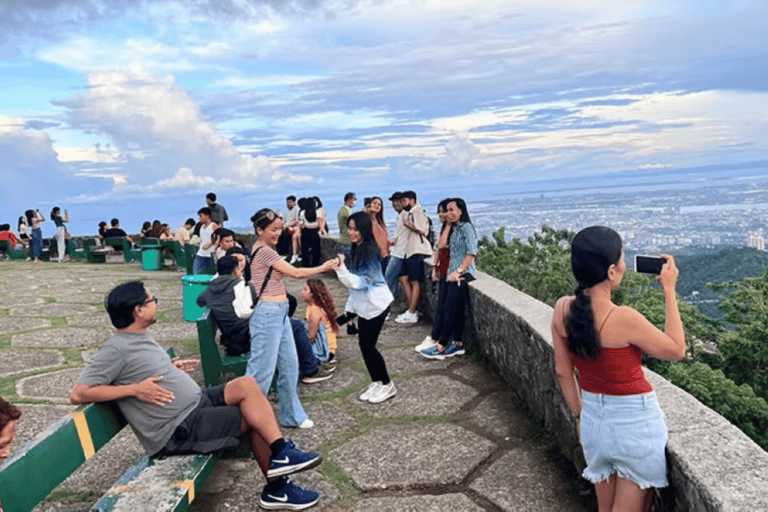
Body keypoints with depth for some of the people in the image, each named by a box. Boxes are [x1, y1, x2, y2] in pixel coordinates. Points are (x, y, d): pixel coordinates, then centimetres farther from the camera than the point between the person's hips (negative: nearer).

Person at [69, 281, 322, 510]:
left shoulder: (139, 337, 12)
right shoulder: (115, 349, -16)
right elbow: (78, 393, -20)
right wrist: (135, 389, -23)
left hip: (197, 403, 9)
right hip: (178, 430, -9)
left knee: (246, 385, -8)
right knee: (255, 417, -11)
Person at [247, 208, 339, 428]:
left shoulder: (264, 250, 15)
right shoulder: (264, 251, -15)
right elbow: (296, 273, -13)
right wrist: (323, 267, -4)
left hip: (280, 313, 10)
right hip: (268, 313, -10)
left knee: (289, 366, 14)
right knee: (262, 369, -2)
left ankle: (292, 415, 26)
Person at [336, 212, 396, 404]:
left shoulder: (370, 251, -20)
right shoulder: (356, 250, 6)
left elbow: (361, 281, -25)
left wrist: (341, 269, -34)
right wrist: (350, 306, 18)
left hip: (376, 304, -8)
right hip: (364, 304, 8)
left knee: (368, 345, -5)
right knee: (365, 344, 10)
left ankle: (387, 385, 11)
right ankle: (376, 382, 25)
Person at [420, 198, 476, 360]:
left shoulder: (466, 227, -8)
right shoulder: (454, 229, 18)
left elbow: (472, 253, -16)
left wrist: (458, 271, -20)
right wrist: (451, 271, 5)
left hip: (464, 274, -8)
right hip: (453, 275, 8)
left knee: (450, 309, -10)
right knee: (457, 310, 8)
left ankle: (440, 347, -9)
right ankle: (458, 344, 12)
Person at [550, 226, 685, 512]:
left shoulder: (562, 309, -10)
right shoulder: (624, 319, -28)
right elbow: (677, 350, -10)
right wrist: (669, 291, -9)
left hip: (593, 420, 5)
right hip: (634, 423, -5)